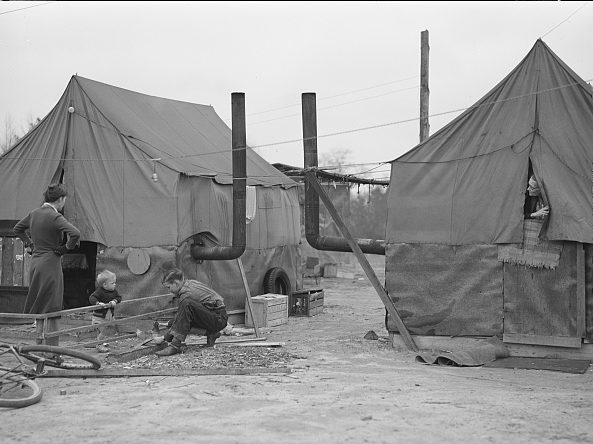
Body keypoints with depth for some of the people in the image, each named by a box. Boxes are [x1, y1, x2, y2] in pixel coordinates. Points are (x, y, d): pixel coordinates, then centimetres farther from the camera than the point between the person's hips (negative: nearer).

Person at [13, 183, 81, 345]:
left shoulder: (34, 213, 9)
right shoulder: (55, 217, -15)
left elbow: (17, 229, 26)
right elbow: (75, 233, -28)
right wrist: (67, 247, -12)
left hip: (35, 263, 8)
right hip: (50, 265, -8)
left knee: (38, 310, 14)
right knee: (52, 311, -3)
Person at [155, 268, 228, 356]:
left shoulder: (187, 293, -19)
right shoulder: (190, 283, 10)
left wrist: (165, 338, -4)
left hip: (219, 319, -10)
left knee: (187, 304, -29)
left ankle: (175, 346, -31)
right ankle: (211, 334, 14)